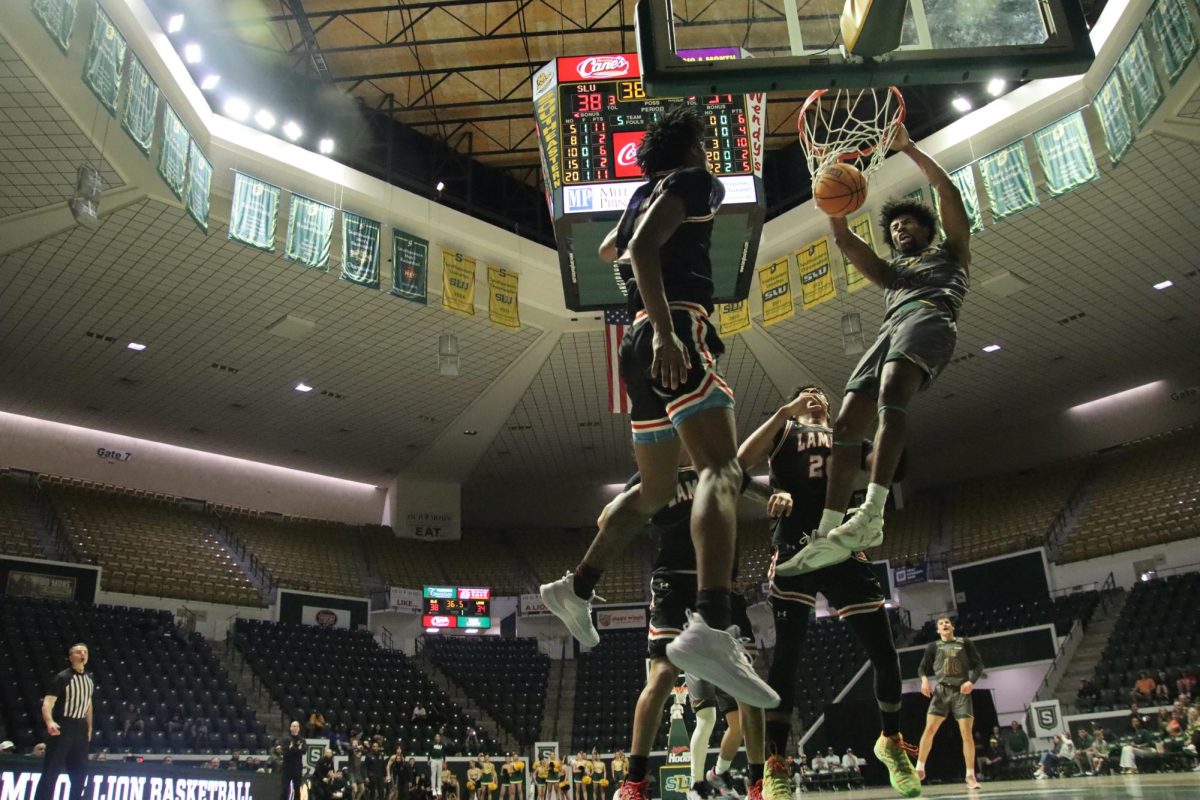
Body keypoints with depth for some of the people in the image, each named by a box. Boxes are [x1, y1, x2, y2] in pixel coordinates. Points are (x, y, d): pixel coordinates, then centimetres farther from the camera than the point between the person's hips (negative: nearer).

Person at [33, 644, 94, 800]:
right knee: (51, 769, -8)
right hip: (62, 727, -6)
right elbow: (47, 703, -21)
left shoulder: (89, 678, 9)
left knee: (80, 770, 11)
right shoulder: (62, 678, -12)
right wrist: (49, 722, -39)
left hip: (81, 728, 7)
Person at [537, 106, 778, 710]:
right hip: (677, 327, -9)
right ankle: (710, 630, -44)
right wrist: (664, 330, -25)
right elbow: (645, 245, -14)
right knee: (721, 469, -25)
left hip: (644, 342, 9)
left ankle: (575, 588, 28)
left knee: (654, 490, 20)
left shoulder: (646, 193, 28)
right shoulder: (691, 180, 5)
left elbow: (611, 250, 48)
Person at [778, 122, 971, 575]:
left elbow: (948, 191, 18)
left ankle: (871, 514, -50)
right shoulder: (890, 272, 40)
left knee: (891, 394, -35)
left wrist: (908, 148, 19)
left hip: (930, 317, -6)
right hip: (891, 328, 6)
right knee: (846, 423, -12)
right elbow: (846, 241, 26)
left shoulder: (950, 252, 30)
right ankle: (827, 534, -18)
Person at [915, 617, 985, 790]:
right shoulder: (933, 646, 11)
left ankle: (970, 776, 8)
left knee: (967, 733, -4)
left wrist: (971, 681, -11)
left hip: (962, 691, 0)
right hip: (941, 690, 0)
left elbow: (978, 664, 6)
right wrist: (924, 679, -11)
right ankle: (920, 769, 1)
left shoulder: (965, 643, 9)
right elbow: (922, 668, 11)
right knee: (929, 729, -9)